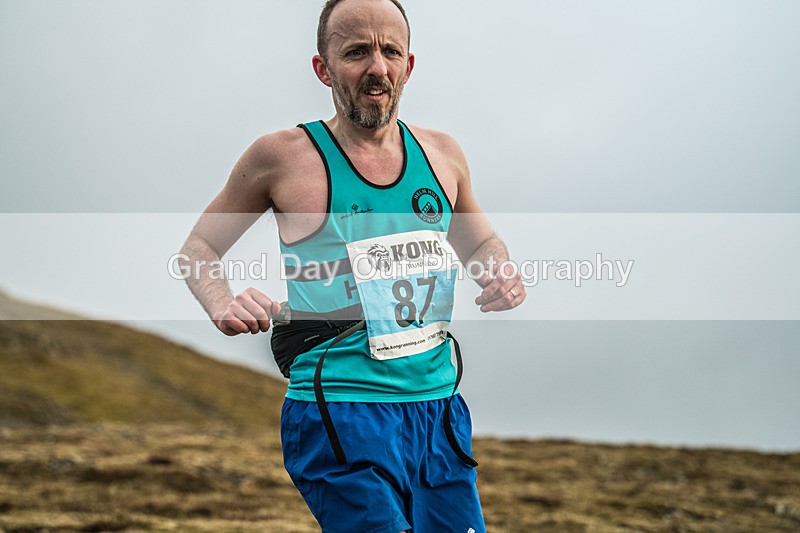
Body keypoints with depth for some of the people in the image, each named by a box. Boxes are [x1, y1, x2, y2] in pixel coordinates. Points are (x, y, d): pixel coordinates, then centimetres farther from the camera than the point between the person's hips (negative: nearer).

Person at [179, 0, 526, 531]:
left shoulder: (442, 153, 8)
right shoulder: (282, 157, -4)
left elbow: (482, 243, 26)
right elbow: (199, 247, 9)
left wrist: (501, 274, 4)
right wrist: (223, 305, -12)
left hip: (439, 406, 5)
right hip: (341, 412, -5)